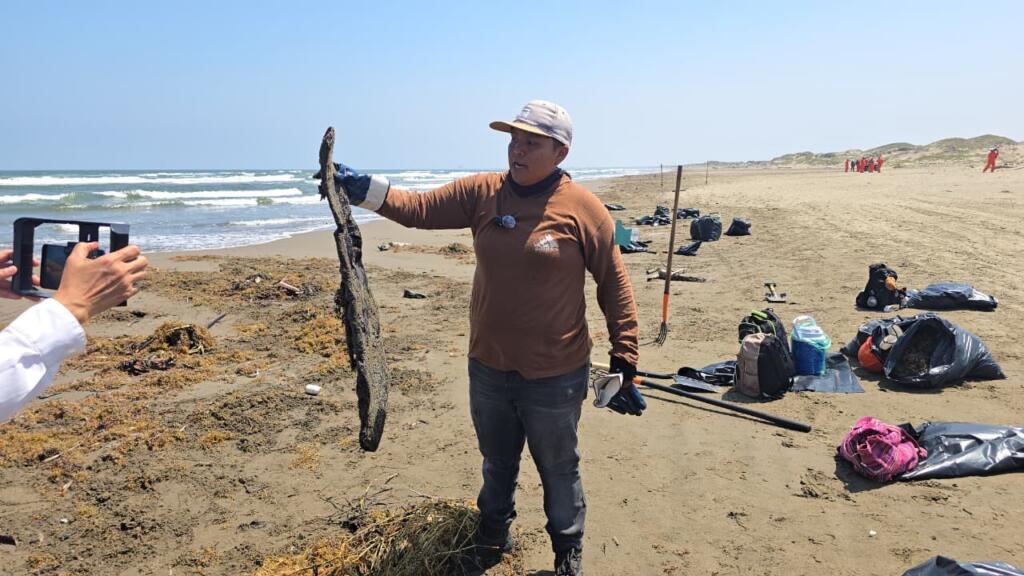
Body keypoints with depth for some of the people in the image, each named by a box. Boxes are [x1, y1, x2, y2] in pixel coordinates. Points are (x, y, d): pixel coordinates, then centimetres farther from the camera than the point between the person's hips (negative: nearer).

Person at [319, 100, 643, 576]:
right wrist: (364, 189, -19)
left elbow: (615, 286, -9)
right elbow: (420, 209, -4)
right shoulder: (482, 192, -3)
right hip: (487, 368, 4)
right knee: (496, 463, 25)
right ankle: (493, 534, 50)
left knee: (558, 470, 16)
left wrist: (625, 363, -8)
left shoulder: (582, 207, -13)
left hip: (554, 377, -4)